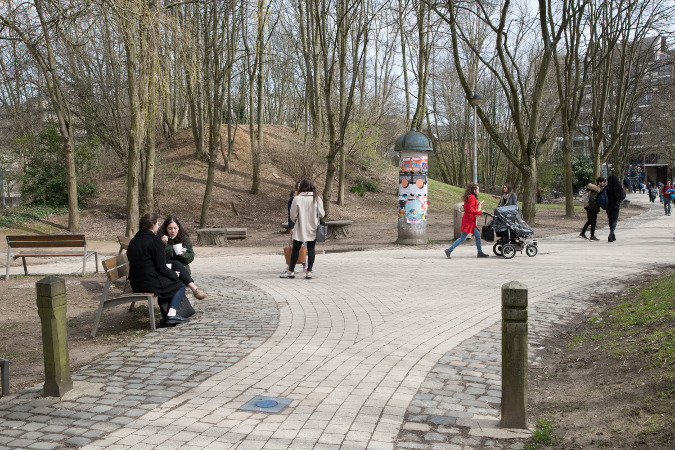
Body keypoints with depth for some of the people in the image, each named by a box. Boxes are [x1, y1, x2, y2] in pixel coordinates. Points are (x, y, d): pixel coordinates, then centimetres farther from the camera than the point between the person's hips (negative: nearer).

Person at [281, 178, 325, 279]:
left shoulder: (297, 199, -12)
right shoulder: (317, 198, -5)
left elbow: (293, 216, -8)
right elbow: (321, 214, -1)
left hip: (300, 229, -2)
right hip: (313, 229, 2)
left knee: (295, 249, 9)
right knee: (311, 249, 9)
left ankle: (291, 271, 15)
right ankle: (309, 272, 7)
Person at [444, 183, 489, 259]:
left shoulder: (470, 197, 17)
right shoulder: (472, 197, -14)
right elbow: (470, 210, -22)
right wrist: (480, 212, -15)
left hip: (471, 221, 11)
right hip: (468, 221, -11)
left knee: (477, 235, 12)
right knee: (463, 238, -9)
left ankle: (480, 252, 17)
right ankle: (449, 250, -7)